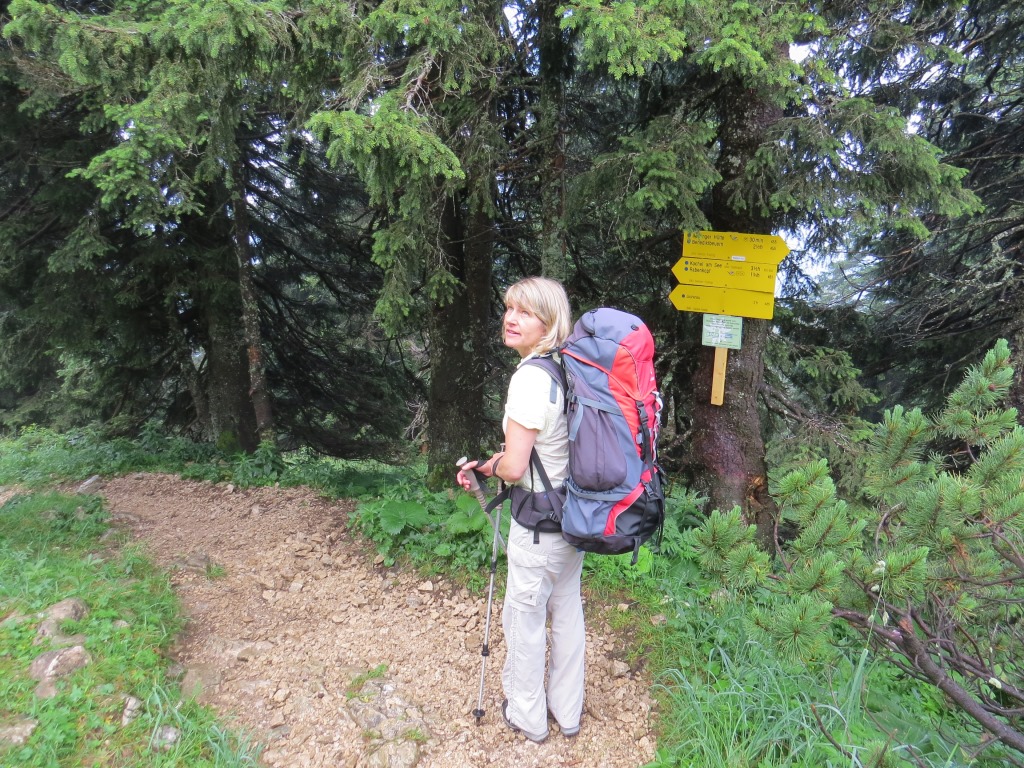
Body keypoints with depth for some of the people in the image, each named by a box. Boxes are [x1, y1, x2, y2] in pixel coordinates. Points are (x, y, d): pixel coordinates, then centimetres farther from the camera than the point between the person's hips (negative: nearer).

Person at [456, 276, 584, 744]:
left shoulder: (530, 377, -25)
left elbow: (514, 467, -24)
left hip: (540, 524, -8)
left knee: (524, 619, 13)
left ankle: (526, 715, 34)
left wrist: (488, 467, -2)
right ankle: (567, 710, 40)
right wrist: (485, 467, 9)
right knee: (567, 612, 21)